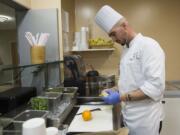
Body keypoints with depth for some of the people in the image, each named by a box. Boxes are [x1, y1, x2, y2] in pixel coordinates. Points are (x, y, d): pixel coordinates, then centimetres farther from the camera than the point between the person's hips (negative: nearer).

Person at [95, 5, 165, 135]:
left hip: (145, 117, -7)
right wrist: (116, 93, 1)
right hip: (129, 114, 7)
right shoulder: (126, 49, 9)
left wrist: (121, 97, -23)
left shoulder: (149, 45, -17)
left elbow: (155, 86, -25)